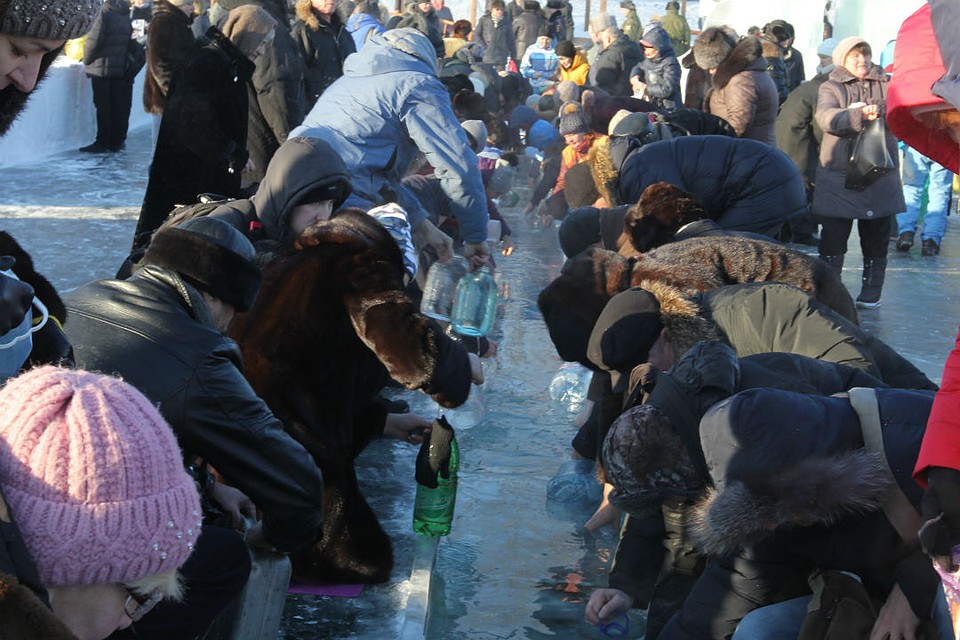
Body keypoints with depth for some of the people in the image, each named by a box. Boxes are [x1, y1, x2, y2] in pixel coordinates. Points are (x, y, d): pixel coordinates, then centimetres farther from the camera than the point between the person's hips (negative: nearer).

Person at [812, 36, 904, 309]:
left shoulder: (886, 84, 11)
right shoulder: (831, 88, 4)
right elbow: (826, 118, -16)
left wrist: (879, 110, -26)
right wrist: (860, 115, -31)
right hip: (839, 177, -2)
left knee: (876, 239, 9)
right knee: (833, 237, 0)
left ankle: (871, 292, 20)